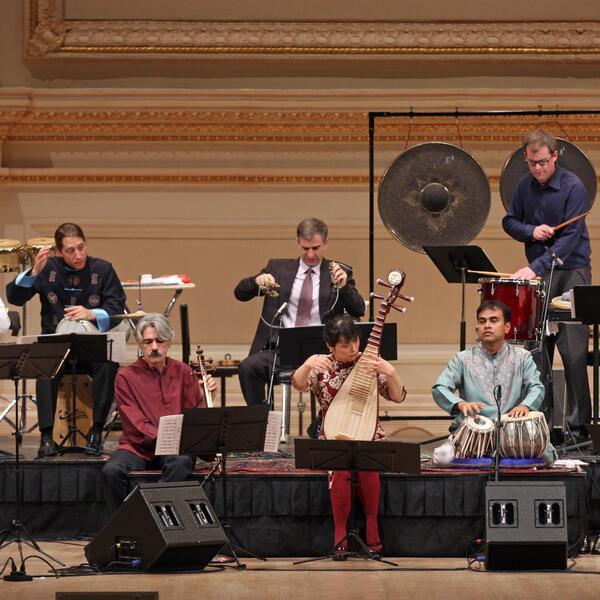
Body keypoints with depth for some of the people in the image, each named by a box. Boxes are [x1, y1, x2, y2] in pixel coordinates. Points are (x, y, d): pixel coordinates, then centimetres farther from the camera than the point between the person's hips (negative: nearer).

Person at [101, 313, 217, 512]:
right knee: (111, 472, -31)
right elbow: (136, 427, -8)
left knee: (181, 463, -36)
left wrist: (206, 398, -16)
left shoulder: (183, 372, 8)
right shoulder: (126, 377, 0)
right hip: (138, 448, 0)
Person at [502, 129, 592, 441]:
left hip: (571, 271, -5)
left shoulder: (572, 187, -12)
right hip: (536, 273, 5)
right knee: (537, 348, 5)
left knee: (573, 350, -8)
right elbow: (509, 221, 15)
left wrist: (537, 268, -27)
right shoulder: (526, 185, 6)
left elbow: (570, 238, -18)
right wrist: (531, 231, -8)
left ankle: (578, 424, -4)